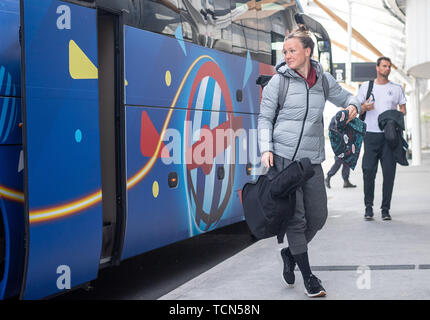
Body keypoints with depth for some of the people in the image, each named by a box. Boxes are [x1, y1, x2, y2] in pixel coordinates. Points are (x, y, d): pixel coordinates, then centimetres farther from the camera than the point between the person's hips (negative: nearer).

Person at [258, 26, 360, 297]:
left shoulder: (323, 79, 8)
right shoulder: (278, 81, 0)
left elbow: (345, 97, 24)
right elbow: (265, 118, 3)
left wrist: (353, 106, -1)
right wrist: (266, 148, -10)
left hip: (312, 158, 4)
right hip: (283, 156, -4)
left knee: (318, 216, 5)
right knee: (296, 217, -3)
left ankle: (291, 253, 33)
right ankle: (308, 277, 8)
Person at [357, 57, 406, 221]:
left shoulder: (396, 88, 12)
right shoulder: (366, 86, 11)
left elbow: (403, 110, 13)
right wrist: (365, 107, -11)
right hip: (371, 134, -1)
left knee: (389, 173, -3)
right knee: (368, 171, -6)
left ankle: (385, 208, 5)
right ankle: (368, 207, 4)